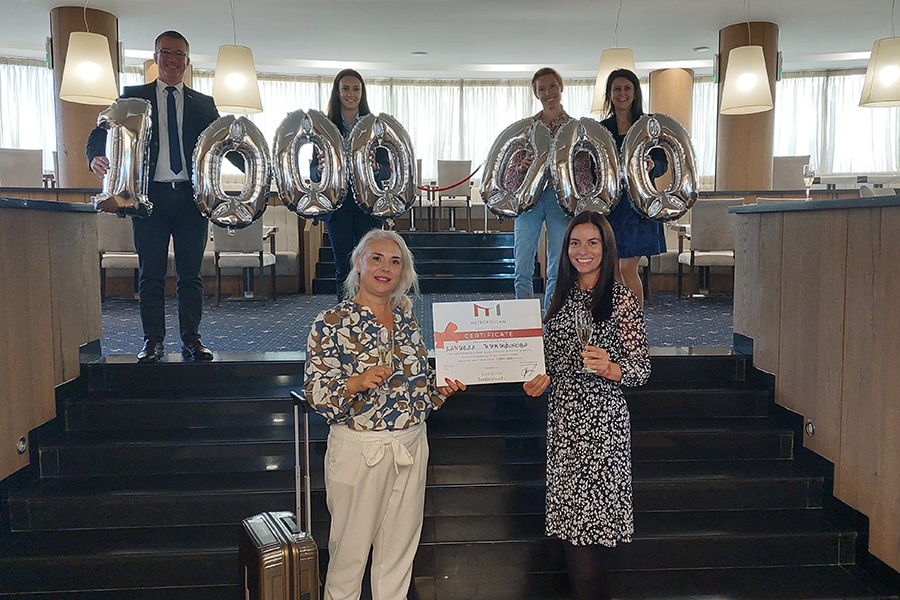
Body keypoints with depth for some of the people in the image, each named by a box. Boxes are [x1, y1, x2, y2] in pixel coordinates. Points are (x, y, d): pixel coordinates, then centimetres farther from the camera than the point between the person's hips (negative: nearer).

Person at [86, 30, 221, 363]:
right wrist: (97, 157, -19)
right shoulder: (132, 97, 11)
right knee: (151, 275, 2)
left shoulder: (204, 104, 14)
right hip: (150, 196, 0)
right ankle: (152, 341, 9)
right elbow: (101, 133, 3)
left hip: (192, 196, 1)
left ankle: (191, 339, 10)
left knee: (191, 274, 4)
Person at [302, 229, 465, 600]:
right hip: (359, 448, -5)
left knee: (400, 546, 15)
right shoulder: (332, 323, -9)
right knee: (351, 548, 7)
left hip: (410, 446, 5)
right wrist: (356, 383, -27)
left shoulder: (407, 319, 7)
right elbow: (314, 394, -12)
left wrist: (441, 390, -1)